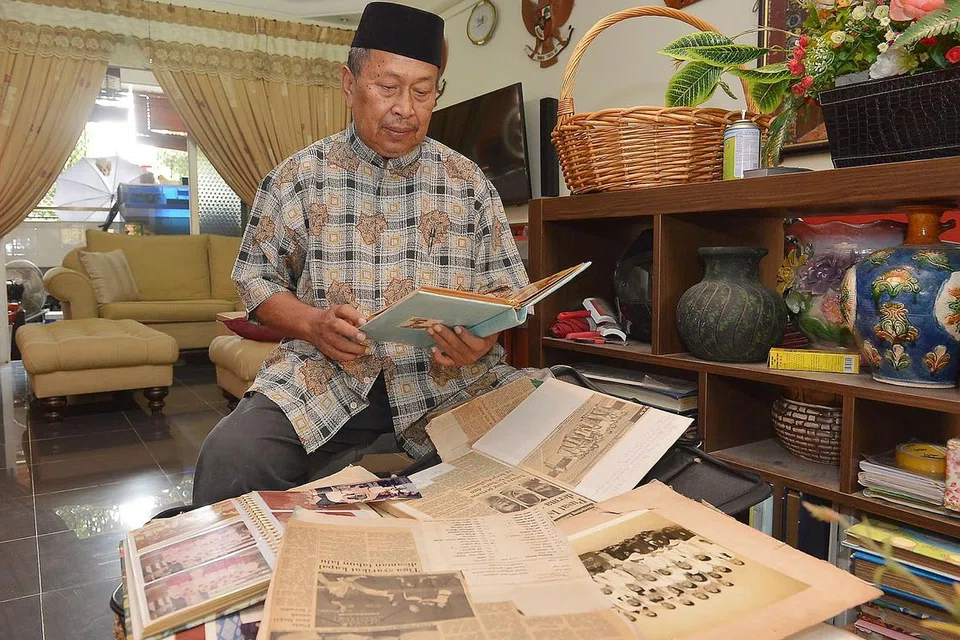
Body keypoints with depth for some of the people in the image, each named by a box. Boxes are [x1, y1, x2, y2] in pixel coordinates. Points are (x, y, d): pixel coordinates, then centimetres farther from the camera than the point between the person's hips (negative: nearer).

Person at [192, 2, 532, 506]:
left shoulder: (468, 180, 9)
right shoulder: (299, 176, 7)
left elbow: (505, 285, 9)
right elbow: (254, 275, 11)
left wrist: (483, 336, -14)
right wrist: (311, 324, -10)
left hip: (451, 380, 1)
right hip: (322, 377, 0)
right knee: (230, 456, -28)